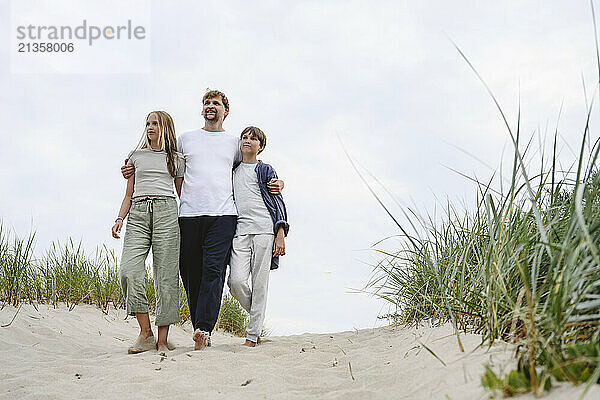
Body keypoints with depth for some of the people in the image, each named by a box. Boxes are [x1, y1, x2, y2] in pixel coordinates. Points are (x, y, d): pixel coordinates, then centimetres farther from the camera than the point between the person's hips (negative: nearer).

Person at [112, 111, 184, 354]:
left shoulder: (176, 160, 16)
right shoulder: (136, 156, 21)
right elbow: (129, 193, 20)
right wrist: (120, 219, 5)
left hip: (166, 211, -2)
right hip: (138, 213, 2)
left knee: (165, 275, -7)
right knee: (128, 270, -17)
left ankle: (162, 340, -3)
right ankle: (145, 333, -8)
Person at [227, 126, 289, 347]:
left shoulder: (266, 171, 11)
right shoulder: (232, 170, 21)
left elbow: (278, 202, 7)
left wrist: (281, 234, -3)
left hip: (264, 229, -2)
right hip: (239, 231, 2)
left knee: (260, 284, -5)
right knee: (236, 281, -14)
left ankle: (252, 336, 2)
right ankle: (256, 312, 15)